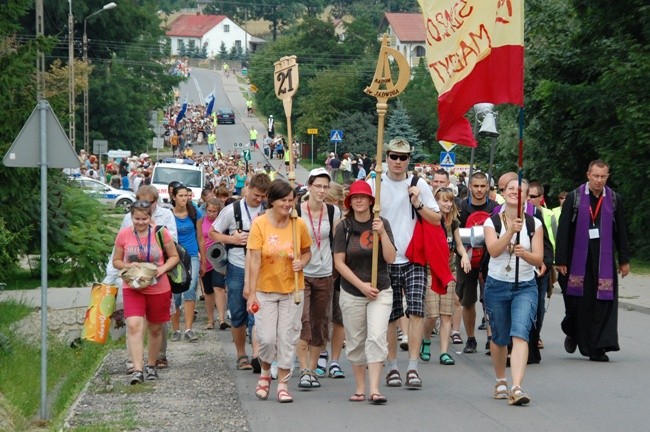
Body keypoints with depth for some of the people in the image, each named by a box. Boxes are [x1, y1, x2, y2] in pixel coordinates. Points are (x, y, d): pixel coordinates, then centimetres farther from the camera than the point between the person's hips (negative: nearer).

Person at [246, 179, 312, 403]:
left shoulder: (299, 224, -2)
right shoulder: (259, 224, -9)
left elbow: (307, 252, 13)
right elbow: (255, 261, -10)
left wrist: (301, 263, -11)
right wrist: (252, 293, -13)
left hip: (292, 290, 2)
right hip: (265, 290, -2)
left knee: (287, 338, 2)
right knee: (266, 338, -5)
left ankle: (283, 384, 13)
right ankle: (265, 373, 24)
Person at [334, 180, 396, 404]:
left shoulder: (381, 224, 0)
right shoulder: (344, 227, -2)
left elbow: (391, 258, -6)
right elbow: (339, 262, -4)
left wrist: (382, 233, -19)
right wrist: (362, 285, -10)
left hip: (380, 291, -1)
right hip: (352, 293, 1)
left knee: (377, 337, -13)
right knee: (355, 341, 7)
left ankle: (374, 389, -15)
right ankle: (360, 388, 18)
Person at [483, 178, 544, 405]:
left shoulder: (534, 224, 1)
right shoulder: (492, 222, 0)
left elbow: (539, 259, -5)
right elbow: (493, 250, -17)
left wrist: (524, 254, -26)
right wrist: (511, 231, -31)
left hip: (525, 287, -1)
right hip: (497, 285, 1)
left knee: (519, 334, -18)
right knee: (499, 338, 10)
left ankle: (517, 387, -28)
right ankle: (501, 382, 34)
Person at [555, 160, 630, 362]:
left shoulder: (614, 199, 5)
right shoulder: (574, 198, -1)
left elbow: (621, 232, 10)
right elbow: (563, 231, -2)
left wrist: (624, 260, 9)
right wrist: (560, 260, -6)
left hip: (604, 259, 1)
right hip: (578, 259, -1)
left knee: (603, 302, -5)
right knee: (578, 301, 4)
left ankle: (598, 348, -3)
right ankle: (572, 333, 33)